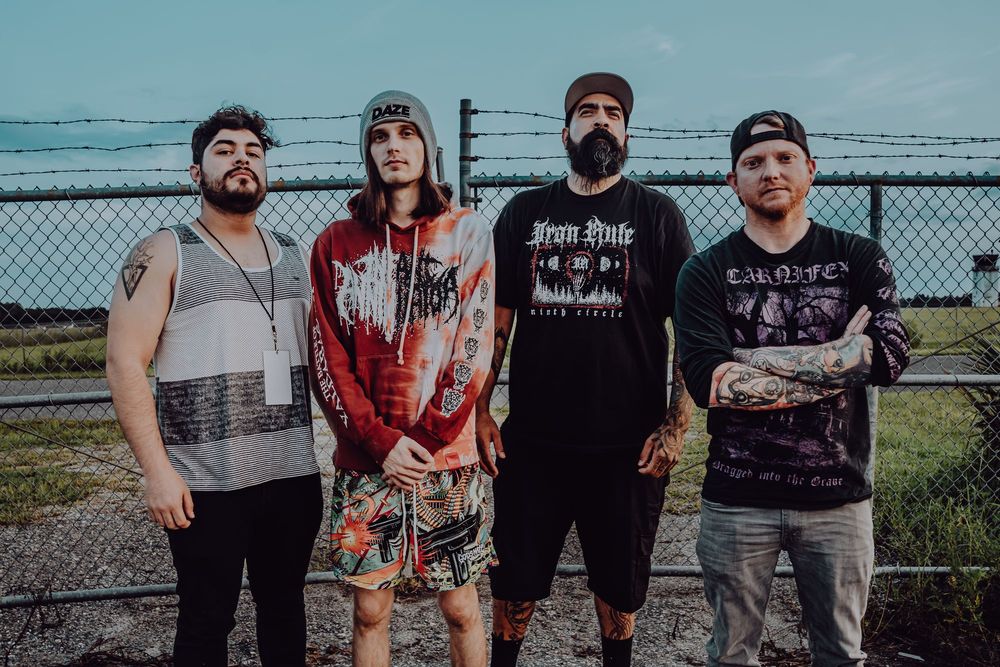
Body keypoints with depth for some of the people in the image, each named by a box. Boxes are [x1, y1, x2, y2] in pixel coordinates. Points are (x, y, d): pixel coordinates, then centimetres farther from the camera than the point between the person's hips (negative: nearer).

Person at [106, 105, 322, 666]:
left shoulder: (296, 256, 12)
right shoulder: (164, 255, -2)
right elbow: (126, 362, -7)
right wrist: (157, 470, -13)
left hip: (295, 474, 4)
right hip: (206, 484, -4)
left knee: (285, 604, 16)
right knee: (207, 619, 8)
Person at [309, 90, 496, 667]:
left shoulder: (469, 234, 2)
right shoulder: (337, 244, 4)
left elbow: (474, 348, -4)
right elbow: (328, 358, 0)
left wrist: (428, 440, -11)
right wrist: (379, 441, -11)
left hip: (449, 458, -1)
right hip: (365, 462, 1)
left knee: (460, 606, 10)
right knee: (370, 609, 11)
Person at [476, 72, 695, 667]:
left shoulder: (656, 215, 1)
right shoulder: (524, 212, 7)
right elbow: (496, 317, 8)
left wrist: (676, 426, -9)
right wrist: (480, 410, 0)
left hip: (628, 445, -1)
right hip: (532, 440, 2)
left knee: (620, 581, 15)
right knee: (516, 578, 12)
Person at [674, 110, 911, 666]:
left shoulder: (860, 259, 2)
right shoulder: (706, 273, -2)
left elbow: (891, 356, -14)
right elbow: (707, 382, -17)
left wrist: (754, 357, -16)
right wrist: (838, 359, -15)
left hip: (840, 495, 1)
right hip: (737, 497, -1)